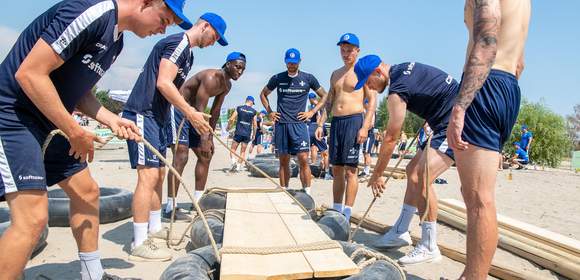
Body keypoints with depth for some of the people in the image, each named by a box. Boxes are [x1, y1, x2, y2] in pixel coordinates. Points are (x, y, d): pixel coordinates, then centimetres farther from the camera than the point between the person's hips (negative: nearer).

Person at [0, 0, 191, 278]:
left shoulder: (115, 40, 9)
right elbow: (29, 73, -24)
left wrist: (111, 119, 0)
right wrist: (75, 132, -19)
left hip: (49, 121, 10)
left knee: (87, 191, 14)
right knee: (33, 217, -17)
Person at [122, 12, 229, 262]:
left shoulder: (188, 53, 20)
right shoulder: (178, 43, -11)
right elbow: (163, 83, -22)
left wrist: (194, 115, 22)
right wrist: (191, 113, -22)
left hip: (156, 117, 11)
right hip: (142, 114, -11)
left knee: (159, 173, 15)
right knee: (148, 175, -13)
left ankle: (155, 228, 28)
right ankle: (139, 244, -9)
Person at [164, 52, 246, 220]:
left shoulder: (227, 85, 5)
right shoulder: (211, 78, -24)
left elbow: (215, 111, 9)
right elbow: (199, 110, -28)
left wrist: (210, 137, 7)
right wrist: (203, 139, -31)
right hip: (178, 109, -10)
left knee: (205, 156, 9)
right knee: (181, 157, -18)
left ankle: (198, 200, 19)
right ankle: (170, 208, -13)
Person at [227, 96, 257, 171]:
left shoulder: (239, 108, 1)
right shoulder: (253, 111, 3)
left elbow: (231, 119, -3)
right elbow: (255, 124, 4)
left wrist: (228, 126, 14)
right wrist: (254, 134, 15)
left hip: (238, 133, -1)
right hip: (247, 134, 1)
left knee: (233, 149, 7)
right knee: (243, 151, 11)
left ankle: (234, 161, -16)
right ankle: (238, 166, 10)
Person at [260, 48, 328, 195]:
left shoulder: (308, 78, 4)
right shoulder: (277, 78, 8)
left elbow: (324, 96, 12)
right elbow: (263, 94, 22)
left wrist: (312, 112, 1)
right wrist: (269, 111, 10)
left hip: (299, 123, -2)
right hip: (281, 124, 2)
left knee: (303, 159, -10)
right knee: (283, 160, 6)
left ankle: (306, 193, -5)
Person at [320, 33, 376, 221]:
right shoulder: (335, 74, 19)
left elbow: (372, 101, -7)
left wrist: (365, 127, -17)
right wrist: (321, 124, 12)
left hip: (354, 120, -6)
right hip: (336, 121, 7)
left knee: (350, 169, -7)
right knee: (336, 169, 8)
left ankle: (347, 215, -3)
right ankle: (336, 211, 16)